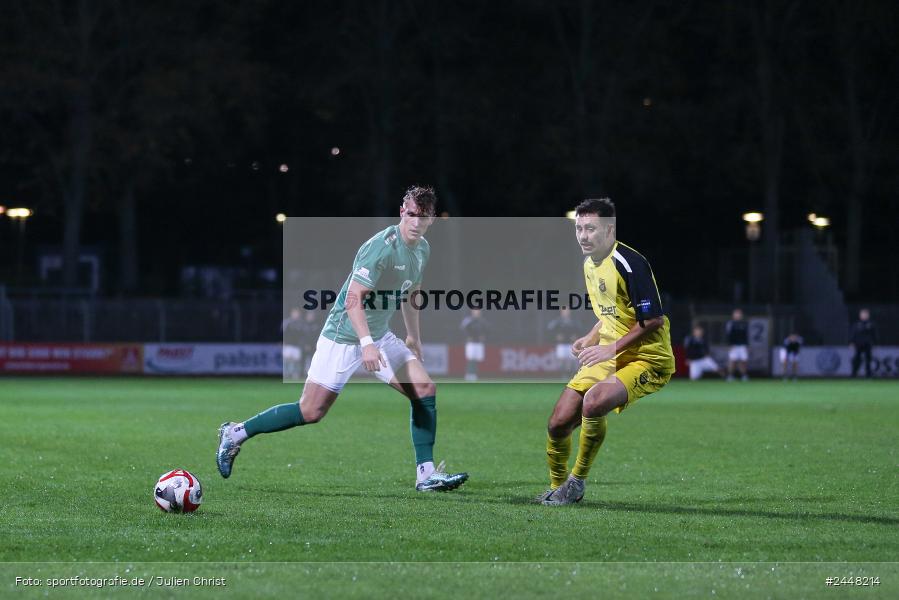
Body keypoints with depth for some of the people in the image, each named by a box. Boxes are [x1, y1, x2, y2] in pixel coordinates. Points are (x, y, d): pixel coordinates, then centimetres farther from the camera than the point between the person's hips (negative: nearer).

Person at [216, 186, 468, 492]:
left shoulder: (422, 249, 6)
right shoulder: (382, 247, -22)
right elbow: (353, 299, -27)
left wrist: (413, 337, 30)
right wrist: (366, 343, -36)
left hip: (379, 336, 8)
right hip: (343, 337, -8)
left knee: (425, 390, -3)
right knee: (311, 412, -9)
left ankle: (426, 475, 1)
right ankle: (236, 433, 7)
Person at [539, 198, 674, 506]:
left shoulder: (630, 264, -18)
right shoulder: (590, 265, 10)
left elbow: (654, 321, -20)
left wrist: (611, 348, -21)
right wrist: (591, 338, 7)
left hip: (647, 359, -8)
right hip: (608, 357, 8)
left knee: (594, 403, -34)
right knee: (558, 424, -2)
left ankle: (577, 481, -14)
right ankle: (557, 488, 23)